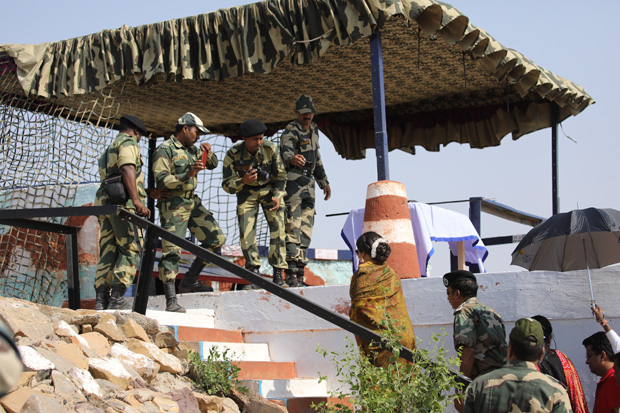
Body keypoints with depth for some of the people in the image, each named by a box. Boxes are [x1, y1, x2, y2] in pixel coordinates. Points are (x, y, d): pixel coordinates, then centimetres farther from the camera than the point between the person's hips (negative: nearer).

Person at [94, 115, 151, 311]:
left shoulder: (109, 149, 29)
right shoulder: (128, 142, 0)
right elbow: (128, 170, -17)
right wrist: (137, 200, -26)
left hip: (105, 204, 9)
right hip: (123, 205, -9)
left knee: (108, 253, 5)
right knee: (131, 251, -8)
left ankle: (101, 300, -2)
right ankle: (117, 299, -15)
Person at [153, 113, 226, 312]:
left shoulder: (191, 149, 15)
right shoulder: (165, 150, -9)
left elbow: (212, 165, 27)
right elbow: (161, 180, -19)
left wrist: (208, 152, 6)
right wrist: (187, 176, -30)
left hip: (193, 202, 9)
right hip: (173, 205, -9)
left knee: (216, 239, 8)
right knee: (171, 250, -13)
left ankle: (190, 281, 17)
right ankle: (171, 301, -17)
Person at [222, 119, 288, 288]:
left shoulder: (271, 148, -24)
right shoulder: (232, 154, -25)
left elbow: (280, 176, -9)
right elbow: (227, 185, -20)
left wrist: (277, 197, -24)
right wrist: (243, 181, -41)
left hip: (270, 189, 0)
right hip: (246, 192, 0)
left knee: (278, 228, -13)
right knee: (246, 232, -12)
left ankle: (278, 275, -7)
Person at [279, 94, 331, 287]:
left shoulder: (313, 130, 16)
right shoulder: (291, 131, -11)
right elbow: (285, 151, -31)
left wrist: (324, 182, 29)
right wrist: (292, 158, -54)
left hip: (308, 184, 9)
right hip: (292, 183, -8)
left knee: (306, 230, 8)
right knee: (293, 228, -14)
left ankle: (300, 271, 11)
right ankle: (291, 273, -17)